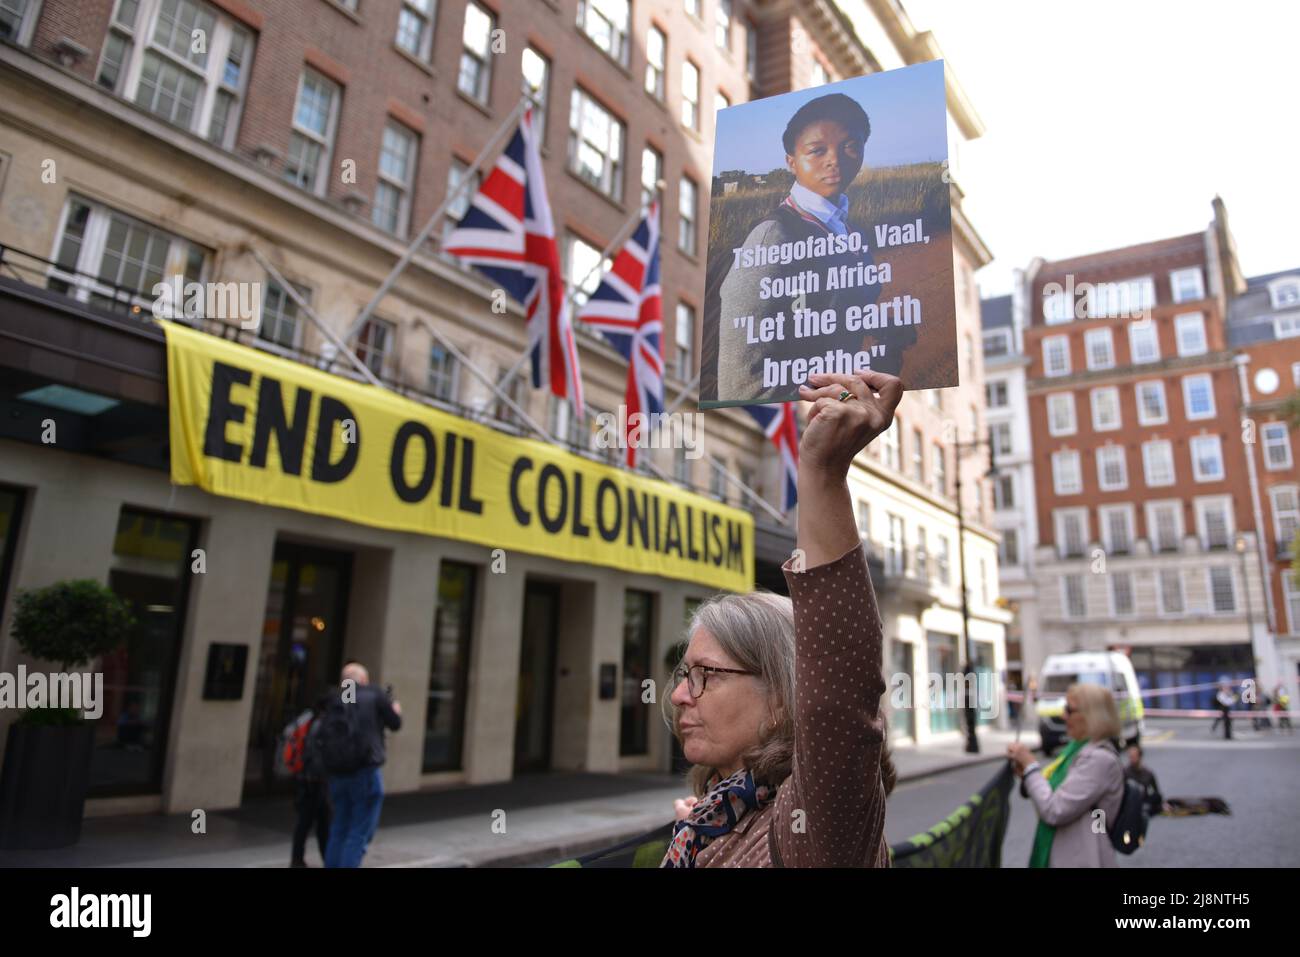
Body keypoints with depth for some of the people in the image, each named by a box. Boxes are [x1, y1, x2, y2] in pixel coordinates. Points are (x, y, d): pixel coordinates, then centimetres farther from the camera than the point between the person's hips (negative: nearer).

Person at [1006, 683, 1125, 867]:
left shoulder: (1100, 759, -20)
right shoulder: (1079, 749, 8)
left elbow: (1054, 811, -24)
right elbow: (1051, 794, 15)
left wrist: (1030, 764, -16)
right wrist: (1025, 771, 0)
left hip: (1080, 861, -9)